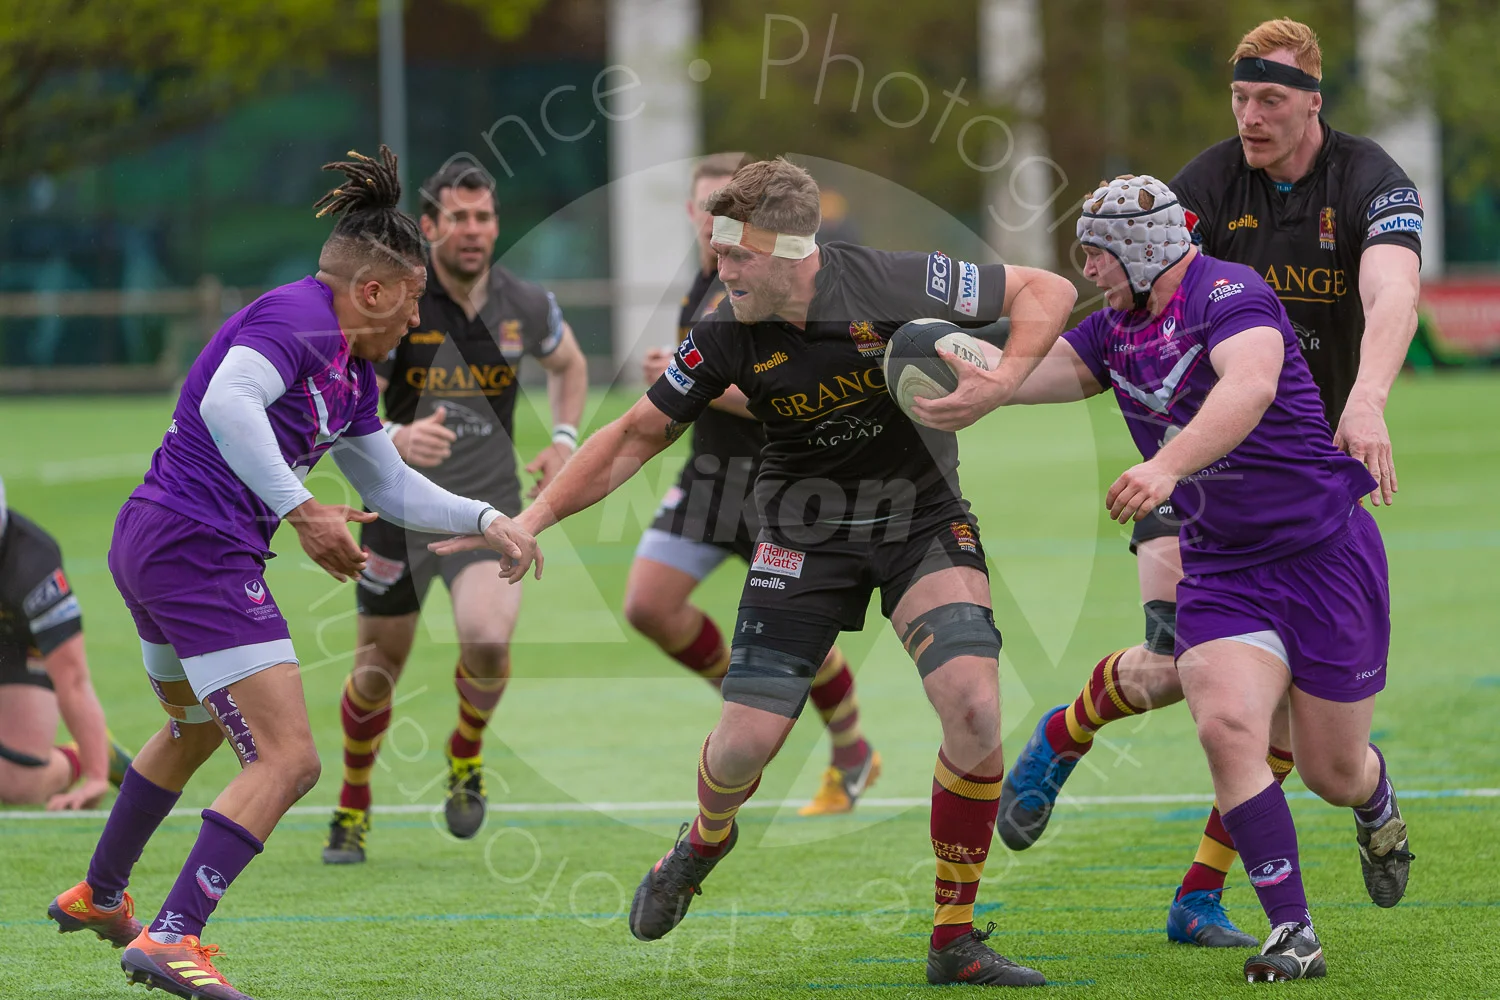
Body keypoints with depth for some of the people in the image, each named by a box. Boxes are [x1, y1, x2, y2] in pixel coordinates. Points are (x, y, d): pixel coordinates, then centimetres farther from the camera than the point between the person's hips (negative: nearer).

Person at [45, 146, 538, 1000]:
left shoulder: (352, 371, 17)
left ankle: (99, 896, 51)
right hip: (201, 550, -11)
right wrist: (302, 510, -30)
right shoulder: (297, 315, -13)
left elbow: (392, 488, 27)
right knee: (289, 760, -14)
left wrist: (486, 522, 19)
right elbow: (226, 401, -30)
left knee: (196, 729, 34)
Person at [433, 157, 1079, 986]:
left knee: (973, 708, -22)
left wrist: (1004, 376, -26)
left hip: (922, 519, -1)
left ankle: (954, 942, -6)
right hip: (802, 533, 1)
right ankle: (706, 839, 35)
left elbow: (1047, 290, -9)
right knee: (744, 741, -6)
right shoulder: (728, 339, -14)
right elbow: (638, 435, -1)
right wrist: (533, 518, -7)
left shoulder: (898, 286, -21)